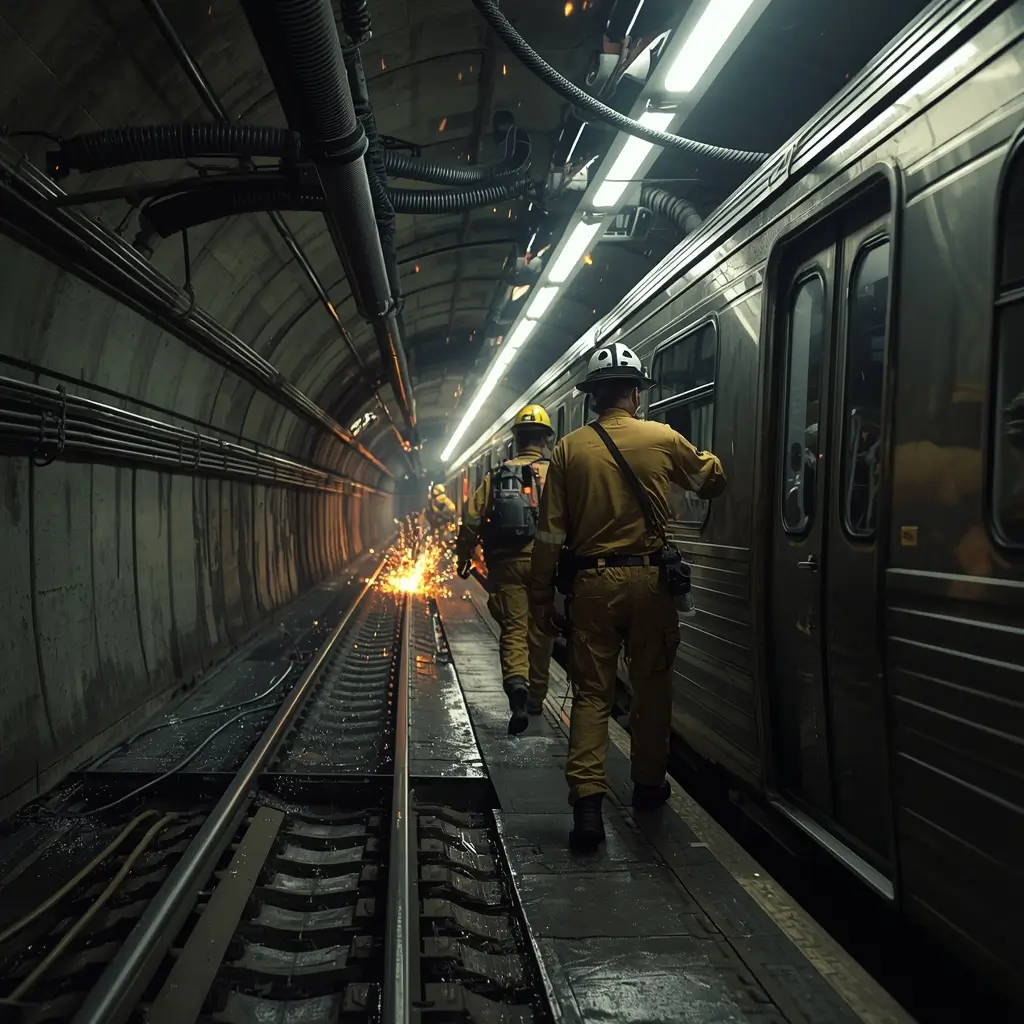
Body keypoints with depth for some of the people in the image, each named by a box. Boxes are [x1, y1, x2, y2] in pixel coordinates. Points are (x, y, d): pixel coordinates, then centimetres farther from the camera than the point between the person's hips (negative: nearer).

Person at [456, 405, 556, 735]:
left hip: (505, 563, 1)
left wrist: (463, 556, 16)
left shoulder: (496, 476, 6)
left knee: (513, 627, 2)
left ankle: (516, 682, -24)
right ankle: (535, 696, 23)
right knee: (539, 630, 11)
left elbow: (472, 519, 4)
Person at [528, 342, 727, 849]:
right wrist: (709, 459, 39)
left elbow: (550, 533, -1)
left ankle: (587, 801, -4)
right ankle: (649, 784, 30)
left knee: (591, 692, 5)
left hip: (592, 582, 0)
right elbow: (712, 480, 17)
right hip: (650, 579, 0)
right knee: (652, 685, 16)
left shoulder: (569, 449, -1)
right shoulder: (663, 439, -1)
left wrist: (541, 598, 6)